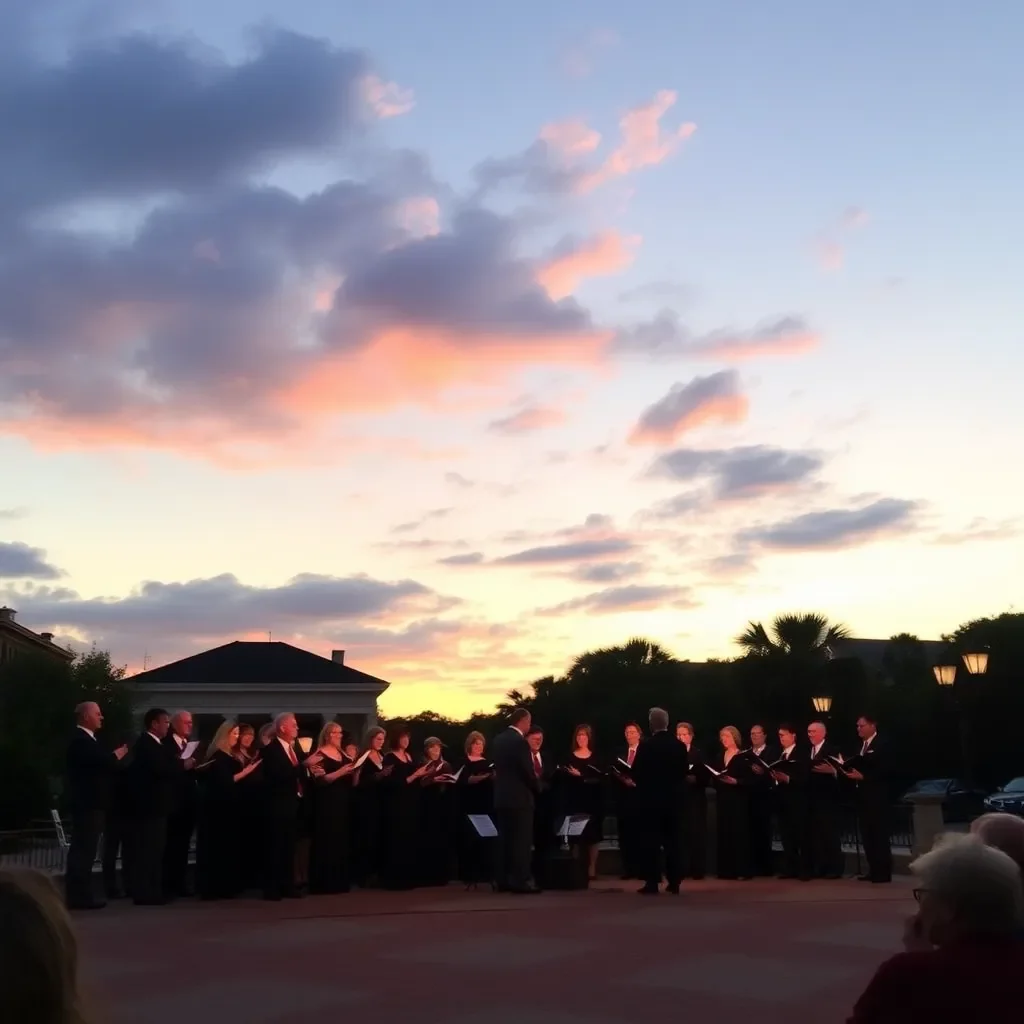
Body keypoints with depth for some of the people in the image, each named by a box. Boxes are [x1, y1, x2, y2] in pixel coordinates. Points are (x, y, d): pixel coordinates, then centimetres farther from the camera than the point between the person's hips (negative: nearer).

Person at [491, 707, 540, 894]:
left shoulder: (499, 739, 9)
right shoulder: (520, 741, -17)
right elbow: (527, 771, -16)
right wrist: (537, 788, 1)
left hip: (502, 796, 8)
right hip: (519, 797, -8)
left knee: (505, 839, 11)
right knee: (522, 840, -4)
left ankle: (504, 880, 14)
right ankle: (521, 881, -5)